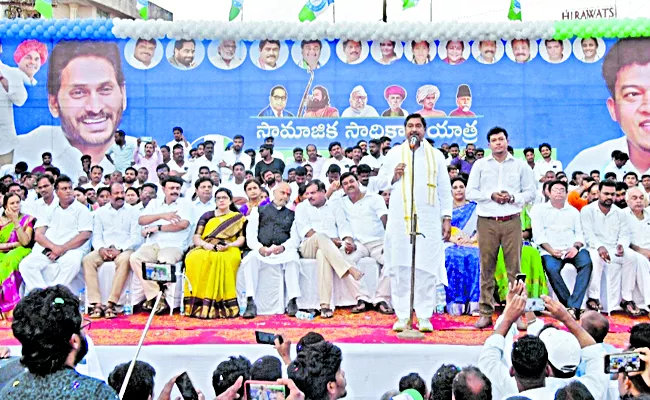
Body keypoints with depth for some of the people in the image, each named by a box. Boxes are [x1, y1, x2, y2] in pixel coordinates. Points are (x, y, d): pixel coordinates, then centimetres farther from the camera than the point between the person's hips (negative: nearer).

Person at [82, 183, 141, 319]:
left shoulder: (132, 212, 11)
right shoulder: (101, 211, 19)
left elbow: (135, 237, 1)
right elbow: (96, 235, 12)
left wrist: (119, 249, -15)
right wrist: (101, 249, -11)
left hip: (124, 249, -2)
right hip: (104, 249, 3)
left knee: (124, 260, -37)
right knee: (87, 260, -28)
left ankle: (111, 303, -38)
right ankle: (96, 304, -34)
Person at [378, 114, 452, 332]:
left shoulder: (436, 155, 13)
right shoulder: (394, 153, 13)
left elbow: (444, 189, 12)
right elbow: (381, 181, 15)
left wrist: (446, 217, 4)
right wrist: (394, 176, -6)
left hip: (428, 218, 0)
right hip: (400, 218, 0)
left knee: (427, 267, -3)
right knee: (400, 267, -1)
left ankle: (424, 316, 3)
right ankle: (402, 316, 4)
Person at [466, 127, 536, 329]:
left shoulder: (520, 166, 11)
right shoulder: (480, 165, 11)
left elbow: (530, 192, 9)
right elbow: (470, 192, 7)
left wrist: (512, 197, -8)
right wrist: (491, 195, -8)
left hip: (512, 221, 0)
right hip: (487, 221, 0)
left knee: (514, 267, -2)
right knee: (486, 268, 0)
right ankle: (486, 313, 4)